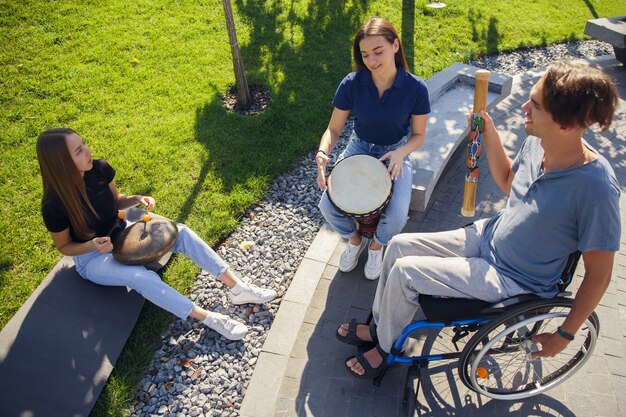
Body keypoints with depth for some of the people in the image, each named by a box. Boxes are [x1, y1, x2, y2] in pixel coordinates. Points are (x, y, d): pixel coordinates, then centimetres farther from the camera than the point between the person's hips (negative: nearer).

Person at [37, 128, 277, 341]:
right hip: (91, 257, -5)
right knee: (141, 276, -35)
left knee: (180, 233, -17)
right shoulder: (54, 205, -25)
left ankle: (237, 289, -19)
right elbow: (64, 246, -9)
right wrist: (93, 245, -29)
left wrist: (137, 199, -15)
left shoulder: (99, 169, -13)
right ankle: (209, 319, -28)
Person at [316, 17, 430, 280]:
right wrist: (322, 153, -30)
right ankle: (355, 239, 15)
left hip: (396, 153, -1)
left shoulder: (415, 88, -17)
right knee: (328, 207, -19)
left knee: (396, 217, -25)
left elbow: (418, 135, -5)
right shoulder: (352, 83, -15)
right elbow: (334, 129, -9)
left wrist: (400, 153, -27)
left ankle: (377, 245, 13)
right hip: (358, 149, 1)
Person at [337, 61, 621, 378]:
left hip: (512, 279, -7)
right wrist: (490, 135, -2)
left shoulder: (595, 188, -29)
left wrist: (564, 335, -10)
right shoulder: (537, 143, -9)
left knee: (403, 272, -16)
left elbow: (599, 273, -19)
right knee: (399, 245, 1)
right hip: (488, 237, 7)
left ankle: (384, 347, 13)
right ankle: (379, 326, 22)